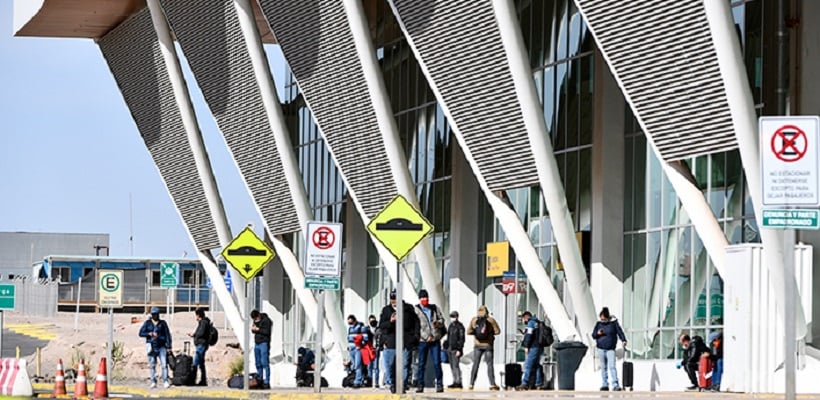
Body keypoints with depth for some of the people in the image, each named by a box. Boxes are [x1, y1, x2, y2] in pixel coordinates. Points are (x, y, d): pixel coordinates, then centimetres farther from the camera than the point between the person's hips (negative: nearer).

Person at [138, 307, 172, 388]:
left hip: (162, 347, -1)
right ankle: (153, 382, 7)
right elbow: (141, 333, 5)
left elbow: (167, 335, 4)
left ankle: (165, 381, -10)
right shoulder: (147, 323, 8)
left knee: (164, 364, -10)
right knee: (152, 365, 2)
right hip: (151, 347, 1)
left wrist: (169, 347, -3)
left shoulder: (163, 323, 6)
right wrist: (149, 334, -13)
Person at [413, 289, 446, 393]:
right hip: (423, 340, -2)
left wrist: (438, 323, -8)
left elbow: (442, 319, 17)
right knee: (421, 364, 1)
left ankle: (439, 384, 4)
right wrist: (426, 336, -12)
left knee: (437, 363, -1)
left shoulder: (434, 308, 13)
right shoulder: (416, 310, 0)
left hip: (435, 340, 2)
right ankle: (420, 385, 7)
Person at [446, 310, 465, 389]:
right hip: (450, 349, 8)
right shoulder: (451, 326, 16)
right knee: (452, 366, 8)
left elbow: (461, 338, -12)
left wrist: (459, 349, -17)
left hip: (456, 349, -8)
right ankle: (455, 382, 11)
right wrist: (447, 347, 17)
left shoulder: (460, 326, -8)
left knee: (456, 365, -12)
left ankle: (458, 382, -12)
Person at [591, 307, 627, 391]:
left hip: (610, 349, -3)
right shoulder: (599, 323, 6)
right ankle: (605, 385, 14)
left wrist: (623, 340, -19)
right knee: (603, 367, 8)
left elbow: (619, 331, -4)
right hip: (601, 349, 3)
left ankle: (615, 385, -16)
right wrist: (598, 334, -12)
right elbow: (593, 335, 10)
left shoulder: (613, 322, -2)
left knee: (612, 366, -12)